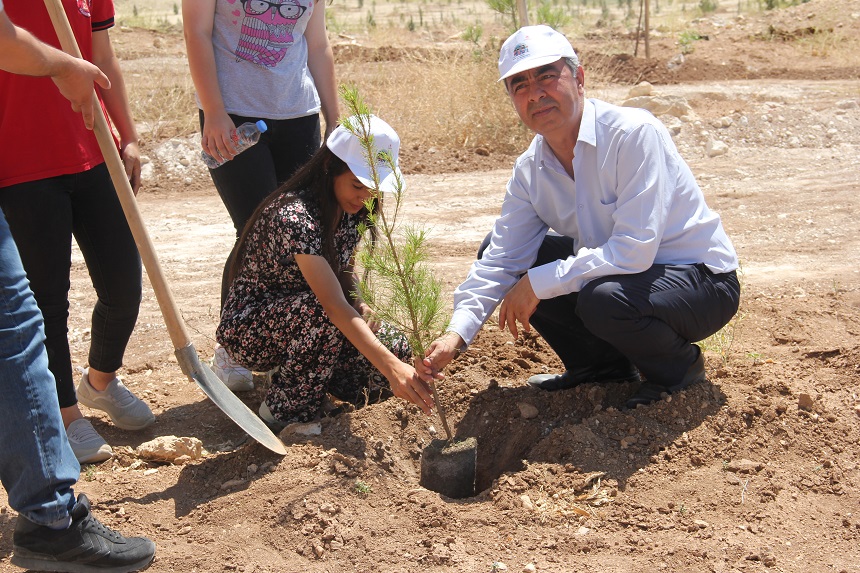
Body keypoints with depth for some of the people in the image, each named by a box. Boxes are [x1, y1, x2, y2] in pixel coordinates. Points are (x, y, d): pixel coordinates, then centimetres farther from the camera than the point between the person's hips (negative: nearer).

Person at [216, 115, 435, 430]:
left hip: (303, 322, 8)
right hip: (248, 329, -7)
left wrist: (363, 308, -13)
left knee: (398, 350, -13)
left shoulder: (349, 210, -4)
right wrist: (390, 367, -46)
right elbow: (334, 306, -38)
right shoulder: (294, 217, -31)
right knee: (319, 311, -39)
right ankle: (284, 411, -17)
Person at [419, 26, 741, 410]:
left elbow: (634, 251, -31)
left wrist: (538, 283, -26)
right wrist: (457, 334, -21)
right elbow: (500, 260, -6)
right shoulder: (530, 170, -2)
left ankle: (679, 366, -3)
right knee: (494, 248, 0)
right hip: (618, 272, 7)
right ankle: (604, 364, 9)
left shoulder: (634, 133, -24)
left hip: (702, 279, -7)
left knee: (603, 297, -38)